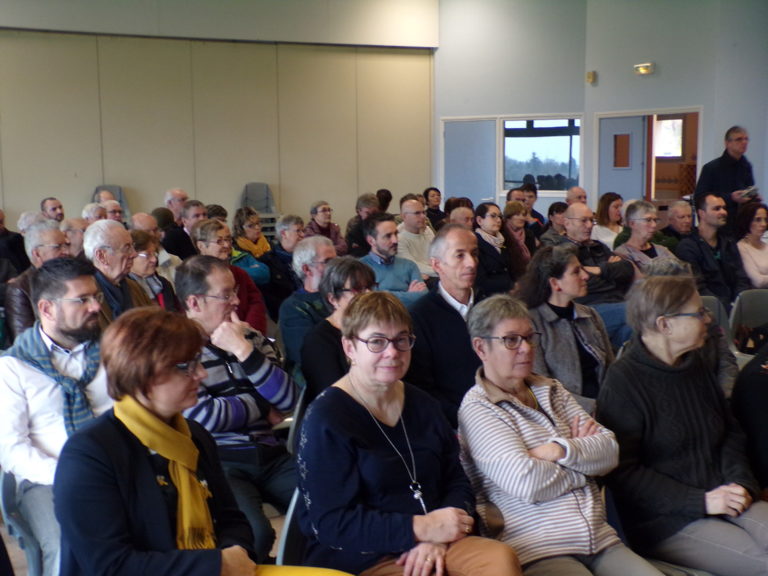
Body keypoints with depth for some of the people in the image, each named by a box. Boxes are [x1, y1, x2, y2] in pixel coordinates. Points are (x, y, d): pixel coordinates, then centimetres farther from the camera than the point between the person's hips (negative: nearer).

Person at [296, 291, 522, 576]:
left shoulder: (422, 405, 11)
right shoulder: (325, 418, -9)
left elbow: (457, 483, 10)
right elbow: (329, 523, -14)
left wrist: (437, 535, -11)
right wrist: (421, 529, -19)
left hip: (430, 545, 6)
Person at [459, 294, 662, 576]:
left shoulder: (551, 391, 17)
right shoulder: (477, 409, -4)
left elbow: (610, 450, 8)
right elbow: (525, 482, -16)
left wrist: (561, 450, -12)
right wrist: (584, 457, 0)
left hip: (602, 541, 6)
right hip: (538, 552, -6)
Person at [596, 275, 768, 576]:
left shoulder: (696, 365, 12)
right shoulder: (623, 382, -13)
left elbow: (731, 432, 21)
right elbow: (622, 471, -16)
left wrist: (740, 482, 1)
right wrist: (701, 501, -18)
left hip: (721, 499, 7)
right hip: (665, 522, -7)